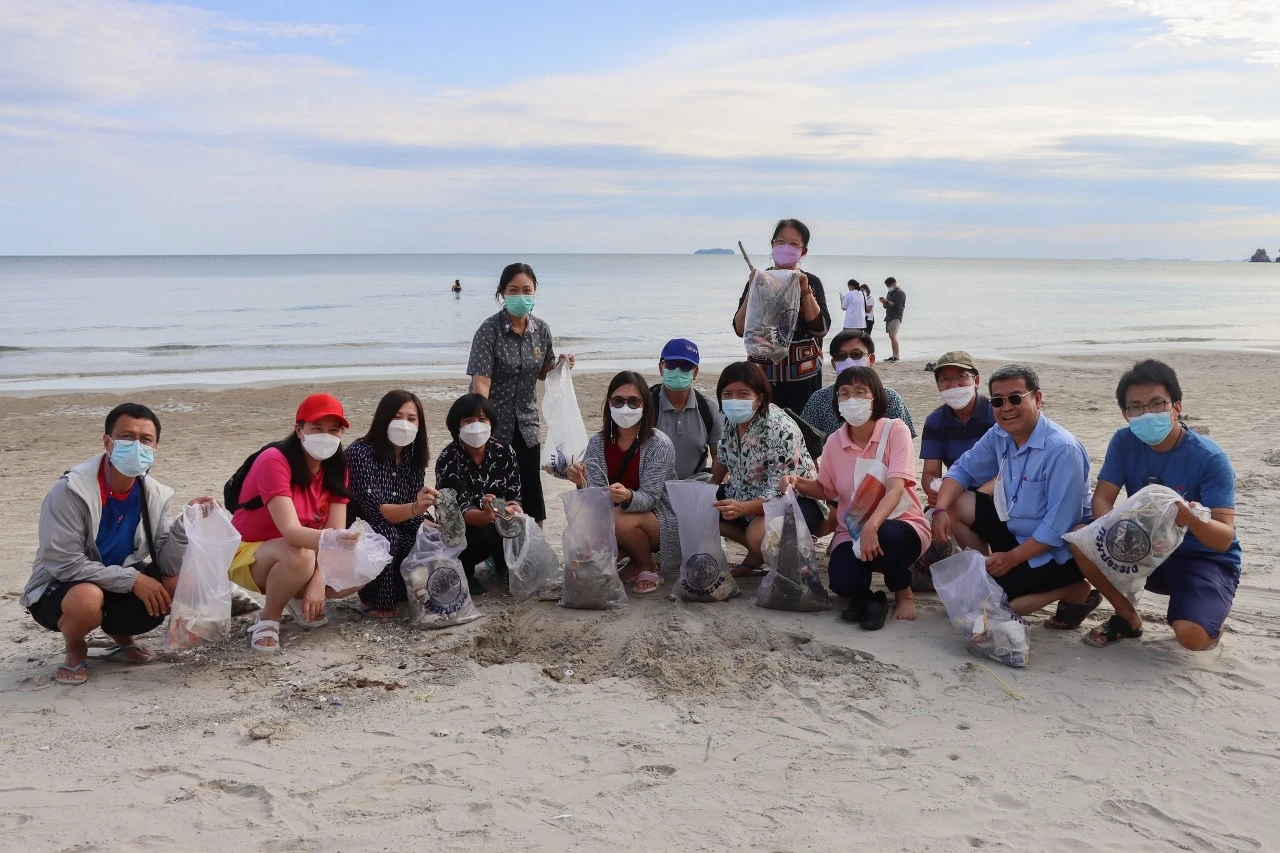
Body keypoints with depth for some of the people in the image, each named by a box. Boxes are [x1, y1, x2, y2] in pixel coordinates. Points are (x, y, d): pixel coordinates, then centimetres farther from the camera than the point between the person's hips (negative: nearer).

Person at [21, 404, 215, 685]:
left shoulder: (157, 495, -6)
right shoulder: (72, 490, -22)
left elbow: (167, 565, -11)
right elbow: (64, 563, -24)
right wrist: (132, 579, -27)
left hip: (120, 586, 5)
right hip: (60, 589, -5)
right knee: (88, 598, -38)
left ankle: (121, 637, 11)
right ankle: (75, 651, 0)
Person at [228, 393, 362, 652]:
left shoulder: (336, 466, -5)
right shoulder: (274, 461, -25)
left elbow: (335, 530, -12)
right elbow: (290, 530, -36)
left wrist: (319, 580, -26)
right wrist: (332, 539, -56)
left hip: (305, 552, 6)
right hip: (250, 557, -6)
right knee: (299, 556, -38)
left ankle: (299, 599, 9)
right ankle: (268, 618, -11)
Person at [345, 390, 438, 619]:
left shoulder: (414, 457, -1)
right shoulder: (360, 453, -21)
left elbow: (415, 515, -3)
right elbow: (374, 510, -30)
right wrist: (414, 508, -46)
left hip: (398, 533, 6)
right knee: (385, 535, -34)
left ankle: (400, 589, 10)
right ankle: (374, 601, -12)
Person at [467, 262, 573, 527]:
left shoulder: (541, 330, 2)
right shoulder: (489, 330, -13)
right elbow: (481, 379, -22)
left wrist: (560, 365, -5)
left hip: (526, 423, 4)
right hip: (494, 423, -4)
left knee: (531, 487, 6)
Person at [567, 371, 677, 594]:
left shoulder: (659, 445, -19)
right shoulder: (597, 442, -6)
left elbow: (649, 498, -24)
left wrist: (628, 497, -46)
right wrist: (582, 485, -35)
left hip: (661, 519, -5)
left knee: (620, 520, -33)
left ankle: (647, 567, -3)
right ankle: (634, 559, 7)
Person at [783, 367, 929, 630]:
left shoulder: (895, 430, -11)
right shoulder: (835, 442, 0)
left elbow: (896, 488, -23)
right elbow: (826, 489, 17)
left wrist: (872, 525, -40)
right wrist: (799, 483, -5)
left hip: (899, 524, -1)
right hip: (852, 531, 1)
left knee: (887, 536, -38)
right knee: (843, 582, -30)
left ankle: (904, 593, -5)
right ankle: (866, 597, 8)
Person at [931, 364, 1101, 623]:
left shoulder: (1062, 449, -27)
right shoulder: (999, 435, -3)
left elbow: (1059, 525, -27)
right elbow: (963, 470, 7)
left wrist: (1012, 558, -22)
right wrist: (941, 510, -13)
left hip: (1055, 551, -8)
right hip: (1014, 528, 8)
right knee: (955, 506, 0)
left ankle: (1074, 591, -1)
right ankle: (988, 575, 11)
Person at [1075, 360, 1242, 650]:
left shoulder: (1211, 459, -20)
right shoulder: (1124, 442, -7)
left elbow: (1224, 539, -24)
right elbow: (1102, 498, -11)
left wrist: (1195, 522, -48)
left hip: (1205, 559, -4)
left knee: (1192, 636, -31)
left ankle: (1210, 619, 10)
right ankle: (1127, 617, 3)